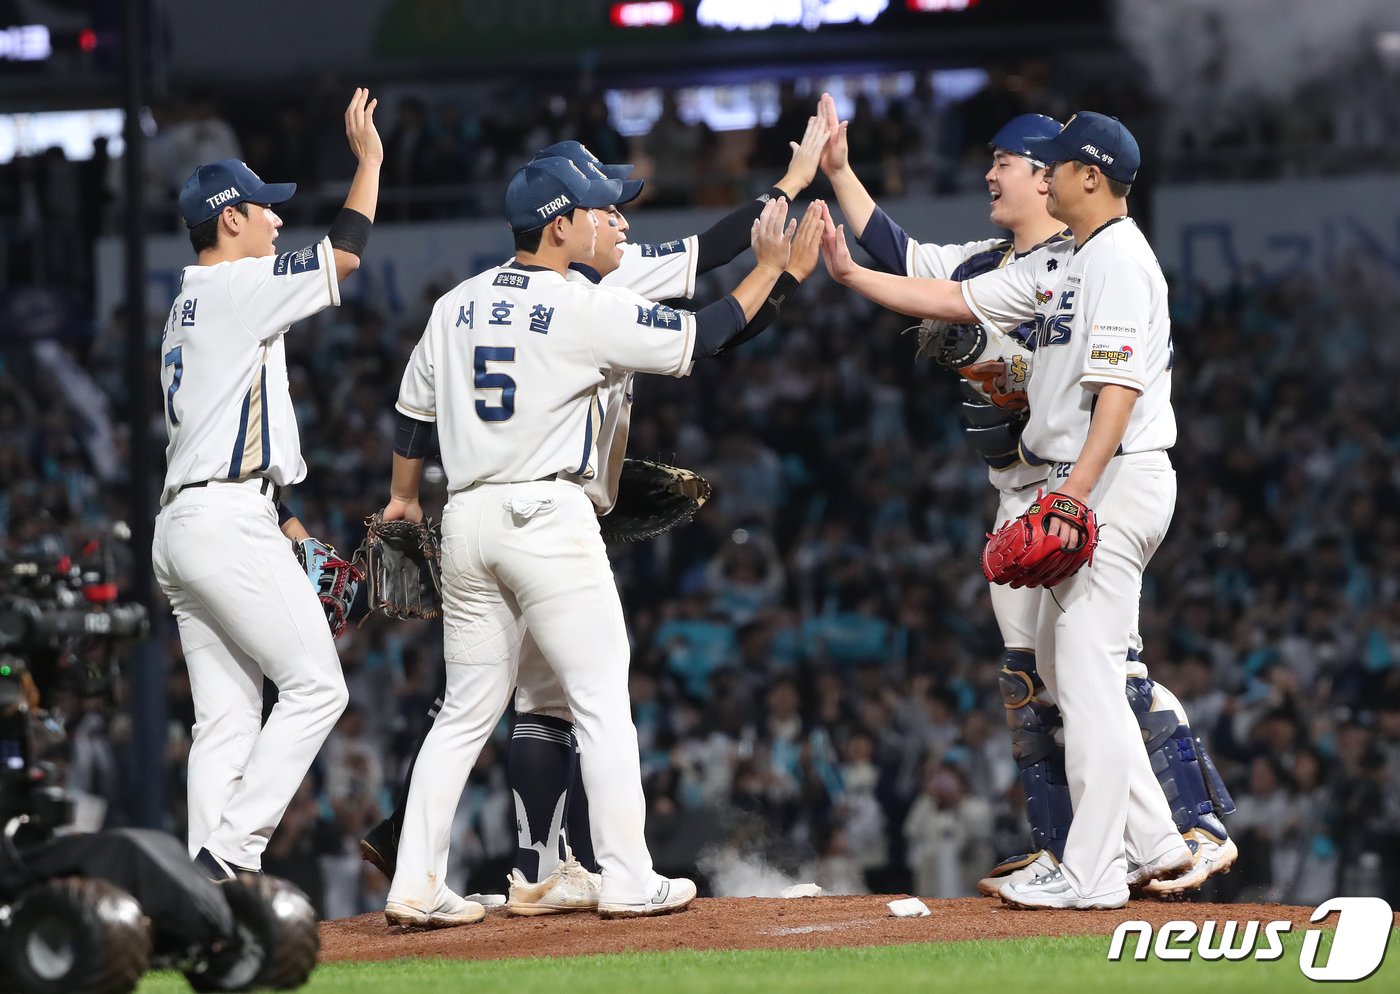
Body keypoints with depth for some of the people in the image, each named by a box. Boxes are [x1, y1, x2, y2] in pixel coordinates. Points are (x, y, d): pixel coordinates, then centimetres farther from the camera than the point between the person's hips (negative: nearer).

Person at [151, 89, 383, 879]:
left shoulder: (188, 309, 23)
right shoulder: (236, 286, -6)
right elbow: (345, 254, -9)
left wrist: (285, 525, 22)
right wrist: (369, 158, 4)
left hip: (183, 520, 10)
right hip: (227, 523, -10)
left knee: (227, 718, 6)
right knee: (316, 685, -8)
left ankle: (213, 892, 0)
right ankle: (229, 852, -15)